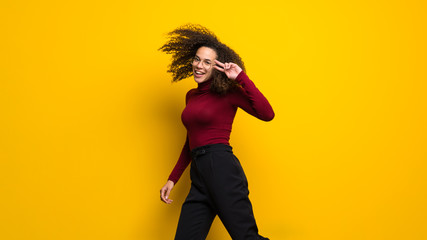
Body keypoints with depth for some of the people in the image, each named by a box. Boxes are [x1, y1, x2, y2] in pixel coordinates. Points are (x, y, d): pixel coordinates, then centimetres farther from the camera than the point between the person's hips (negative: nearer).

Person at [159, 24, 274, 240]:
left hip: (222, 169, -7)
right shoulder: (191, 96, 19)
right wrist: (172, 179, 25)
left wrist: (241, 78, -14)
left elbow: (267, 114, -16)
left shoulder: (227, 93, 0)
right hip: (198, 176, 7)